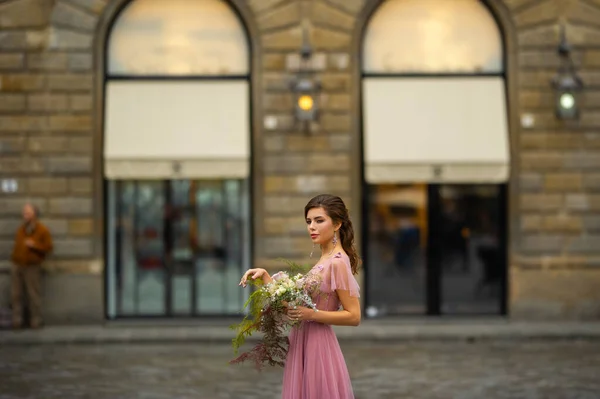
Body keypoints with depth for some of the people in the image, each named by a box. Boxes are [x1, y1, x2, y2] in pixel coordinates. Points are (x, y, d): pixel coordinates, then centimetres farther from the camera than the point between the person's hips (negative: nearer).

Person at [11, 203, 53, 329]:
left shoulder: (42, 230, -2)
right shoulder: (21, 229, 13)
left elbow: (48, 248, -4)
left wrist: (34, 245, -16)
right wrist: (14, 259, 11)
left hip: (32, 267, -5)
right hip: (17, 266, 5)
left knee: (33, 295, -3)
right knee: (15, 295, 2)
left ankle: (36, 321, 6)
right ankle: (17, 320, 7)